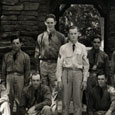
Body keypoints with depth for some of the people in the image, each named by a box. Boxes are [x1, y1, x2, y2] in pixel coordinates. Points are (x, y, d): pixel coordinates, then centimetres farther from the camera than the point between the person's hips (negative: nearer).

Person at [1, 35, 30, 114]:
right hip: (9, 77, 1)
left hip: (20, 77, -1)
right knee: (9, 97, -1)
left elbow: (27, 70, 7)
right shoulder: (7, 56, 12)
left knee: (19, 98, 2)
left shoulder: (25, 56, 7)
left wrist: (26, 82, 2)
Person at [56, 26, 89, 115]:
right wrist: (59, 79, -1)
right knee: (65, 100, 5)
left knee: (78, 100, 4)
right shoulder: (63, 48, 4)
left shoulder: (82, 48, 6)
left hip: (78, 73, 0)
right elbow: (59, 64, 4)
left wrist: (85, 80, 1)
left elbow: (86, 65, 6)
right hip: (66, 72, 0)